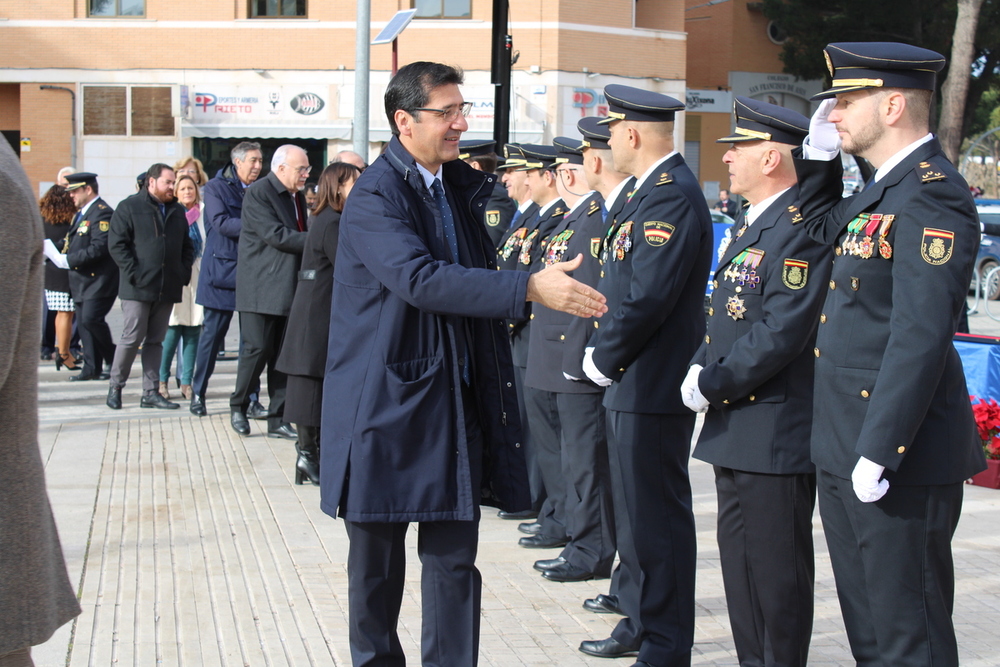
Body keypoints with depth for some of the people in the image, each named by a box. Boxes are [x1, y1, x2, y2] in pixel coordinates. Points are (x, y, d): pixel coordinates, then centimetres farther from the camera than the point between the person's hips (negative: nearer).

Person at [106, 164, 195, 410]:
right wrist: (133, 273, -14)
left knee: (156, 341, 8)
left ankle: (150, 392, 11)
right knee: (132, 339, -5)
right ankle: (115, 387, 9)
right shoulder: (130, 207, -1)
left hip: (167, 289, 5)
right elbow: (116, 244, -7)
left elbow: (187, 246, 22)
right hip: (138, 288, -5)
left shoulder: (177, 211, 17)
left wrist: (184, 273, 7)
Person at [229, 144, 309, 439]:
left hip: (290, 289, 7)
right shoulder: (258, 193, -10)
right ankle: (238, 406, 13)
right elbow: (276, 235, -20)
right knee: (258, 348, -7)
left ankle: (277, 418, 10)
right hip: (261, 288, -7)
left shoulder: (298, 196, 15)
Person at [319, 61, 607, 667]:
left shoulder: (460, 188, 11)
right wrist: (528, 288, -32)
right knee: (376, 560, 8)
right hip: (386, 404, -6)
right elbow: (420, 278, -28)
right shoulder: (375, 197, -13)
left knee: (454, 558, 6)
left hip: (455, 404, 6)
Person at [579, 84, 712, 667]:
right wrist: (606, 356, 10)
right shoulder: (655, 190, 15)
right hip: (634, 382, 11)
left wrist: (602, 360, -12)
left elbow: (649, 297, -24)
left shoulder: (671, 195, -18)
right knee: (637, 511, 18)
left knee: (657, 517, -3)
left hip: (653, 385, -11)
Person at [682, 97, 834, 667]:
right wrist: (700, 368, 4)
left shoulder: (800, 228, -18)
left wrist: (713, 385, -16)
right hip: (736, 427, 10)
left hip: (778, 433, -10)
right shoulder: (750, 225, 15)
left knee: (777, 572, -1)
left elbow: (781, 334, -24)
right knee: (740, 561, 17)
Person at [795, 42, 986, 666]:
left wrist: (879, 452, -24)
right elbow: (822, 227, 34)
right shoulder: (883, 191, 13)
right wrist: (820, 153, 17)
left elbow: (921, 335, -24)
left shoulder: (933, 195, -18)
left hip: (899, 455, -10)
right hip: (844, 451, 10)